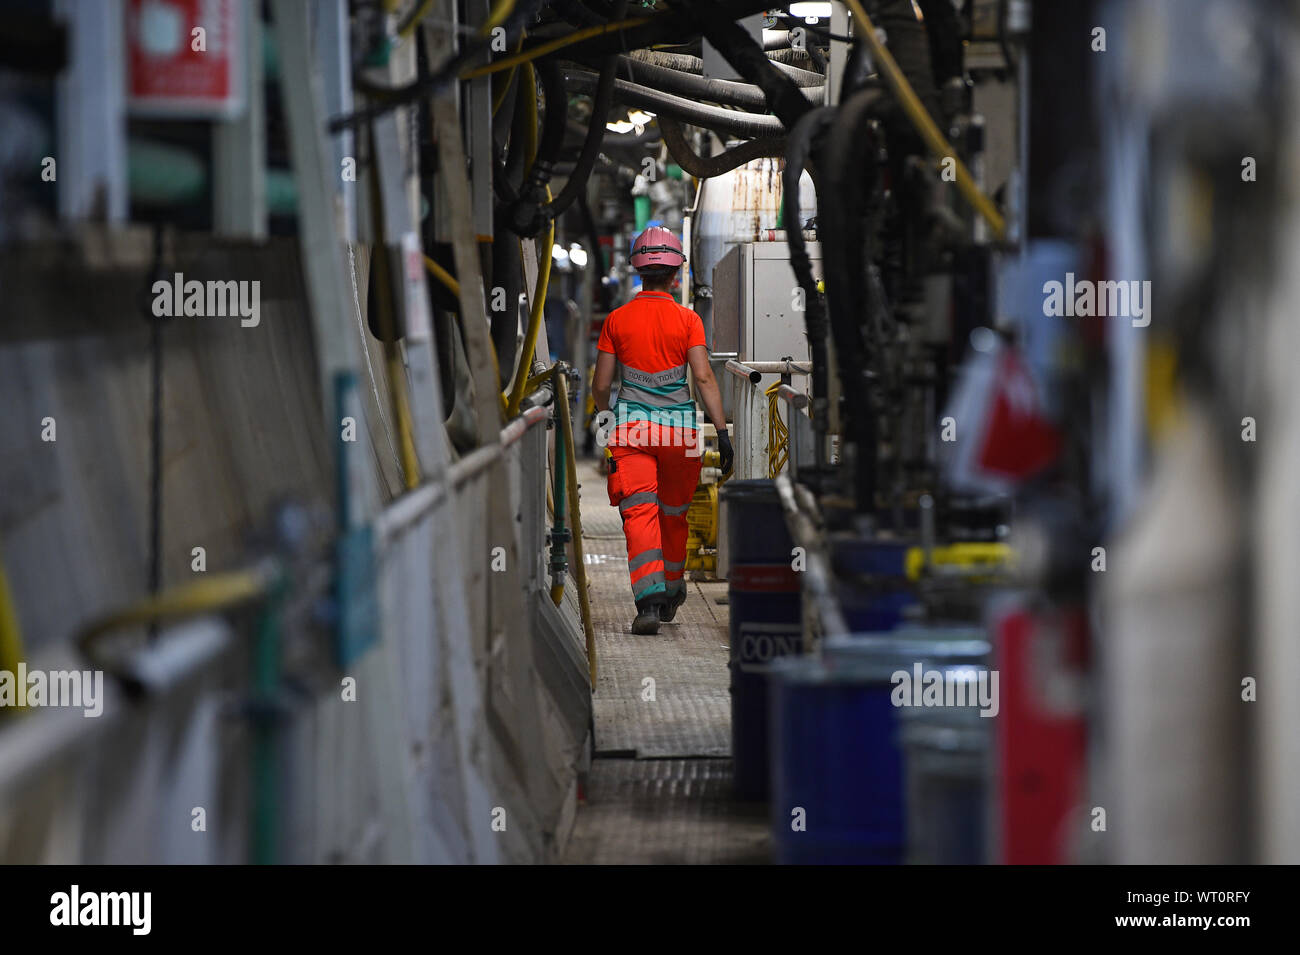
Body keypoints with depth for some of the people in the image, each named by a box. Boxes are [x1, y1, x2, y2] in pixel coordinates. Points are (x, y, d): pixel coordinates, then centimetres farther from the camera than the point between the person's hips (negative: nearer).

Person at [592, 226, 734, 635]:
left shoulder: (617, 320, 2)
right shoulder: (687, 319, -2)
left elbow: (600, 385, 5)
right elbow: (703, 377, -10)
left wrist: (606, 424, 24)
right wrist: (723, 432, -9)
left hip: (631, 429, -1)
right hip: (678, 429, 1)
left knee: (640, 513, -7)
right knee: (674, 513, 19)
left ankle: (650, 598, -25)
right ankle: (672, 591, 35)